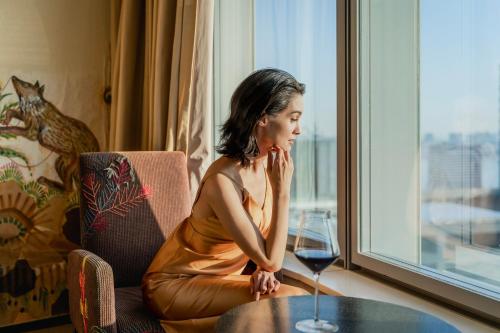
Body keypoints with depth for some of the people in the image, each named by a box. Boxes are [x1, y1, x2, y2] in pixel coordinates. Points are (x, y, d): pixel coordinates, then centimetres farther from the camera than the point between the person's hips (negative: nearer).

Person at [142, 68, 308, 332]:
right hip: (175, 284, -7)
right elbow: (271, 260, -24)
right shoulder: (223, 180, -28)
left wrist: (265, 271, -14)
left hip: (221, 279, 7)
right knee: (291, 301, -21)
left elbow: (268, 248, 7)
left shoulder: (270, 164, -4)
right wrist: (283, 190, -22)